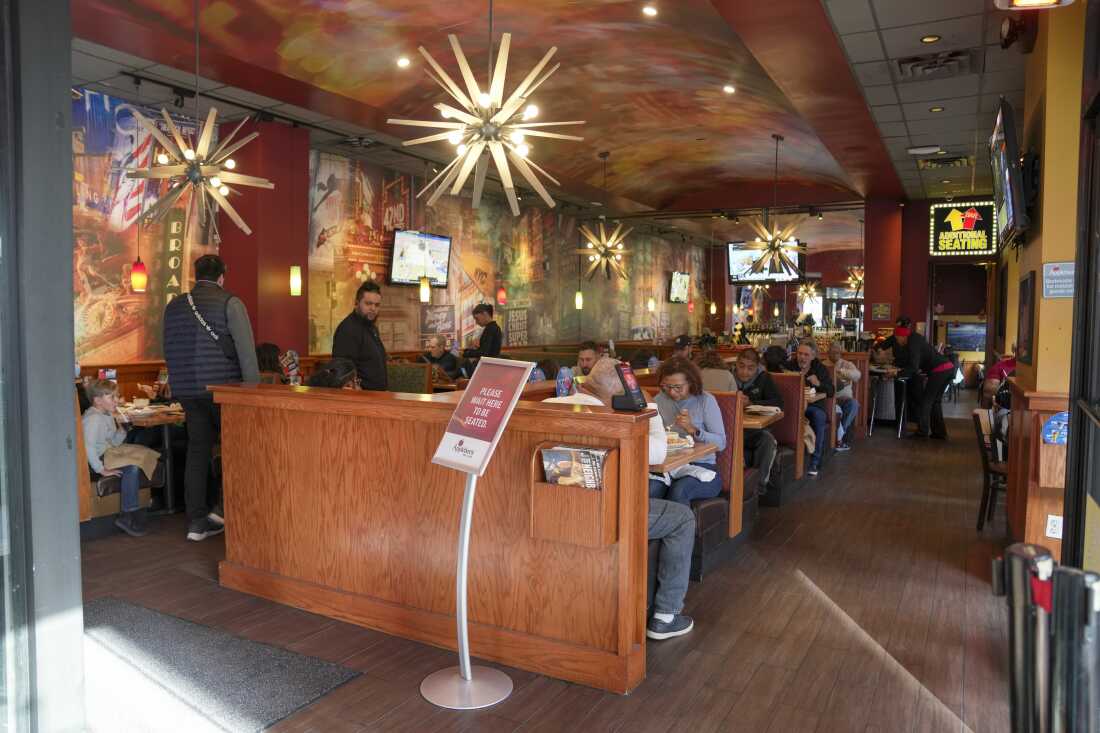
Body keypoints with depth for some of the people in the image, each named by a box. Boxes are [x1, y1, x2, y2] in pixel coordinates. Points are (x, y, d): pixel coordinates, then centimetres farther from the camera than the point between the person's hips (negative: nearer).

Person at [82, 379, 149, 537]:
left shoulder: (108, 416, 13)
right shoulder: (93, 418, -18)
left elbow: (114, 443, 18)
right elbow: (88, 446, -29)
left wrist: (121, 429, 0)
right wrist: (101, 469, -30)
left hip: (107, 455, 10)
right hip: (96, 460, -10)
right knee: (131, 468, -23)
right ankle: (126, 517, -18)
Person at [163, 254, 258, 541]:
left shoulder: (174, 306, 13)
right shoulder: (230, 303, -6)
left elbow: (168, 349, 19)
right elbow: (246, 349, -12)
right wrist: (253, 389, -9)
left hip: (186, 391, 6)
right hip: (222, 388, -5)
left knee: (197, 452, 9)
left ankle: (197, 521, 10)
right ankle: (226, 510, 6)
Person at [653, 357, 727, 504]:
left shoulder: (706, 400, -2)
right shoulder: (660, 400, 9)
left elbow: (721, 443, -8)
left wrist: (693, 429, -21)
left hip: (702, 467, -2)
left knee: (679, 490, -34)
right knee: (651, 488, -31)